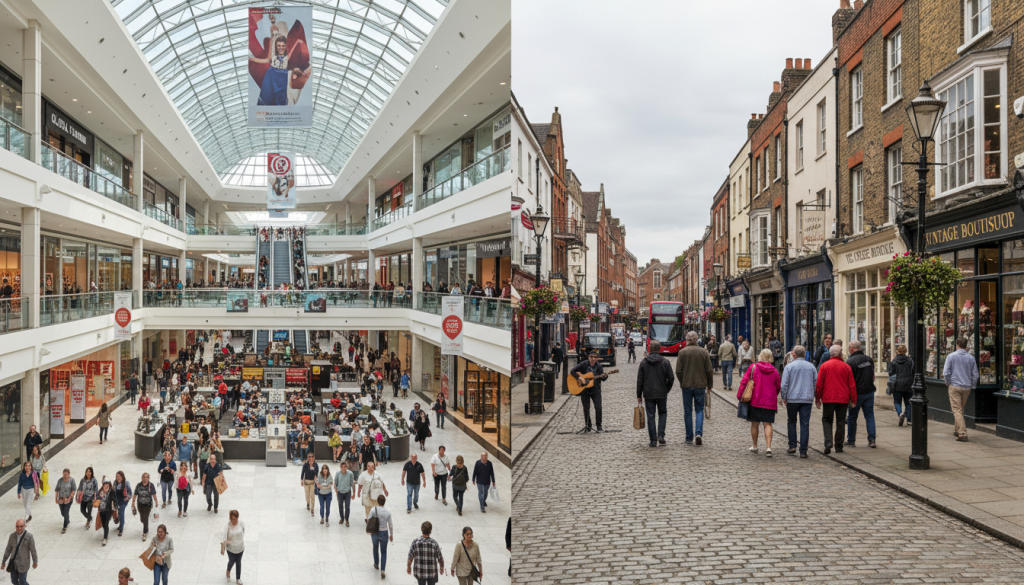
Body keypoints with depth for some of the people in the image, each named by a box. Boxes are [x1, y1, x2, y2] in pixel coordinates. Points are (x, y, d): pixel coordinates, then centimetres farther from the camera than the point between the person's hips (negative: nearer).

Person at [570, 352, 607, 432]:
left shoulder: (599, 366, 1)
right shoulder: (583, 364, -5)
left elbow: (602, 378, 0)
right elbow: (572, 371, -9)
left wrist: (605, 376, -23)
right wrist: (580, 378, -21)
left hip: (595, 390, 1)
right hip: (584, 389, -1)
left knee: (598, 407, -9)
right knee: (586, 408, 3)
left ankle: (599, 426, 7)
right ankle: (588, 426, 17)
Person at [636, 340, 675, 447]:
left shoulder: (643, 363, 0)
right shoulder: (665, 362, -3)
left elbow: (639, 381, 1)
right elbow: (671, 378, -4)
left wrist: (639, 395, 7)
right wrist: (666, 390, 13)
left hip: (648, 394, 0)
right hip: (662, 394, 0)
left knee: (650, 416, 5)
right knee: (663, 413, 17)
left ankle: (653, 440, 4)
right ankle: (661, 435, 2)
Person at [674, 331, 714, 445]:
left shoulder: (682, 352, -6)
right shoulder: (703, 352, -2)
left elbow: (678, 371, -6)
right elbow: (709, 371, 1)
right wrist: (709, 385, 11)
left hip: (686, 385, -1)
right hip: (700, 385, 1)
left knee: (688, 411, 8)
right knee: (699, 409, 9)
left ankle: (689, 437, 12)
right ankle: (698, 433, -9)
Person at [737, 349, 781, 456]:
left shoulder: (753, 368, -5)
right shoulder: (774, 371, 1)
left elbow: (744, 382, -7)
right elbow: (778, 387, 10)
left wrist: (739, 395, 1)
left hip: (755, 401, -1)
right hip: (769, 402, 1)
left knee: (754, 424, 10)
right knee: (768, 424, 2)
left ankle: (754, 446, 22)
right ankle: (768, 447, -10)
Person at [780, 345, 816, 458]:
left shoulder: (789, 366, -3)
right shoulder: (811, 366, 5)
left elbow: (784, 384, -7)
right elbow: (816, 382, 8)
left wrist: (784, 398, 3)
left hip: (792, 399, -2)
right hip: (807, 399, 2)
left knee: (791, 422, 16)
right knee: (805, 424, 1)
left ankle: (792, 446, 9)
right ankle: (803, 451, 0)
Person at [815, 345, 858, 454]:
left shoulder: (824, 366, -2)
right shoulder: (846, 366, 1)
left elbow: (819, 384, -2)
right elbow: (852, 385, 2)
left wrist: (817, 399, 5)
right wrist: (853, 400, 10)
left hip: (828, 399, -1)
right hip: (843, 399, 1)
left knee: (826, 420, 10)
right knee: (841, 422, 9)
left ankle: (828, 442, -8)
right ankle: (839, 446, 12)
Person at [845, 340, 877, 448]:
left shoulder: (850, 361, -13)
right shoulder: (869, 359, 7)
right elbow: (873, 376, 15)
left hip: (857, 393, -5)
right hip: (869, 392, 5)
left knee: (852, 417, 6)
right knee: (870, 416, 9)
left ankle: (851, 440, 12)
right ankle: (872, 440, 5)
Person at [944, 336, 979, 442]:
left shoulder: (951, 356, -5)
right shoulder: (971, 358, 4)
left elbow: (946, 373, -8)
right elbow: (975, 375, 6)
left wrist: (948, 383, 7)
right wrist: (972, 387, 15)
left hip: (955, 386, -4)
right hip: (967, 387, 4)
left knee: (957, 410, -4)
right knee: (961, 409, 19)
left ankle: (962, 433, -13)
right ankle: (956, 430, 29)